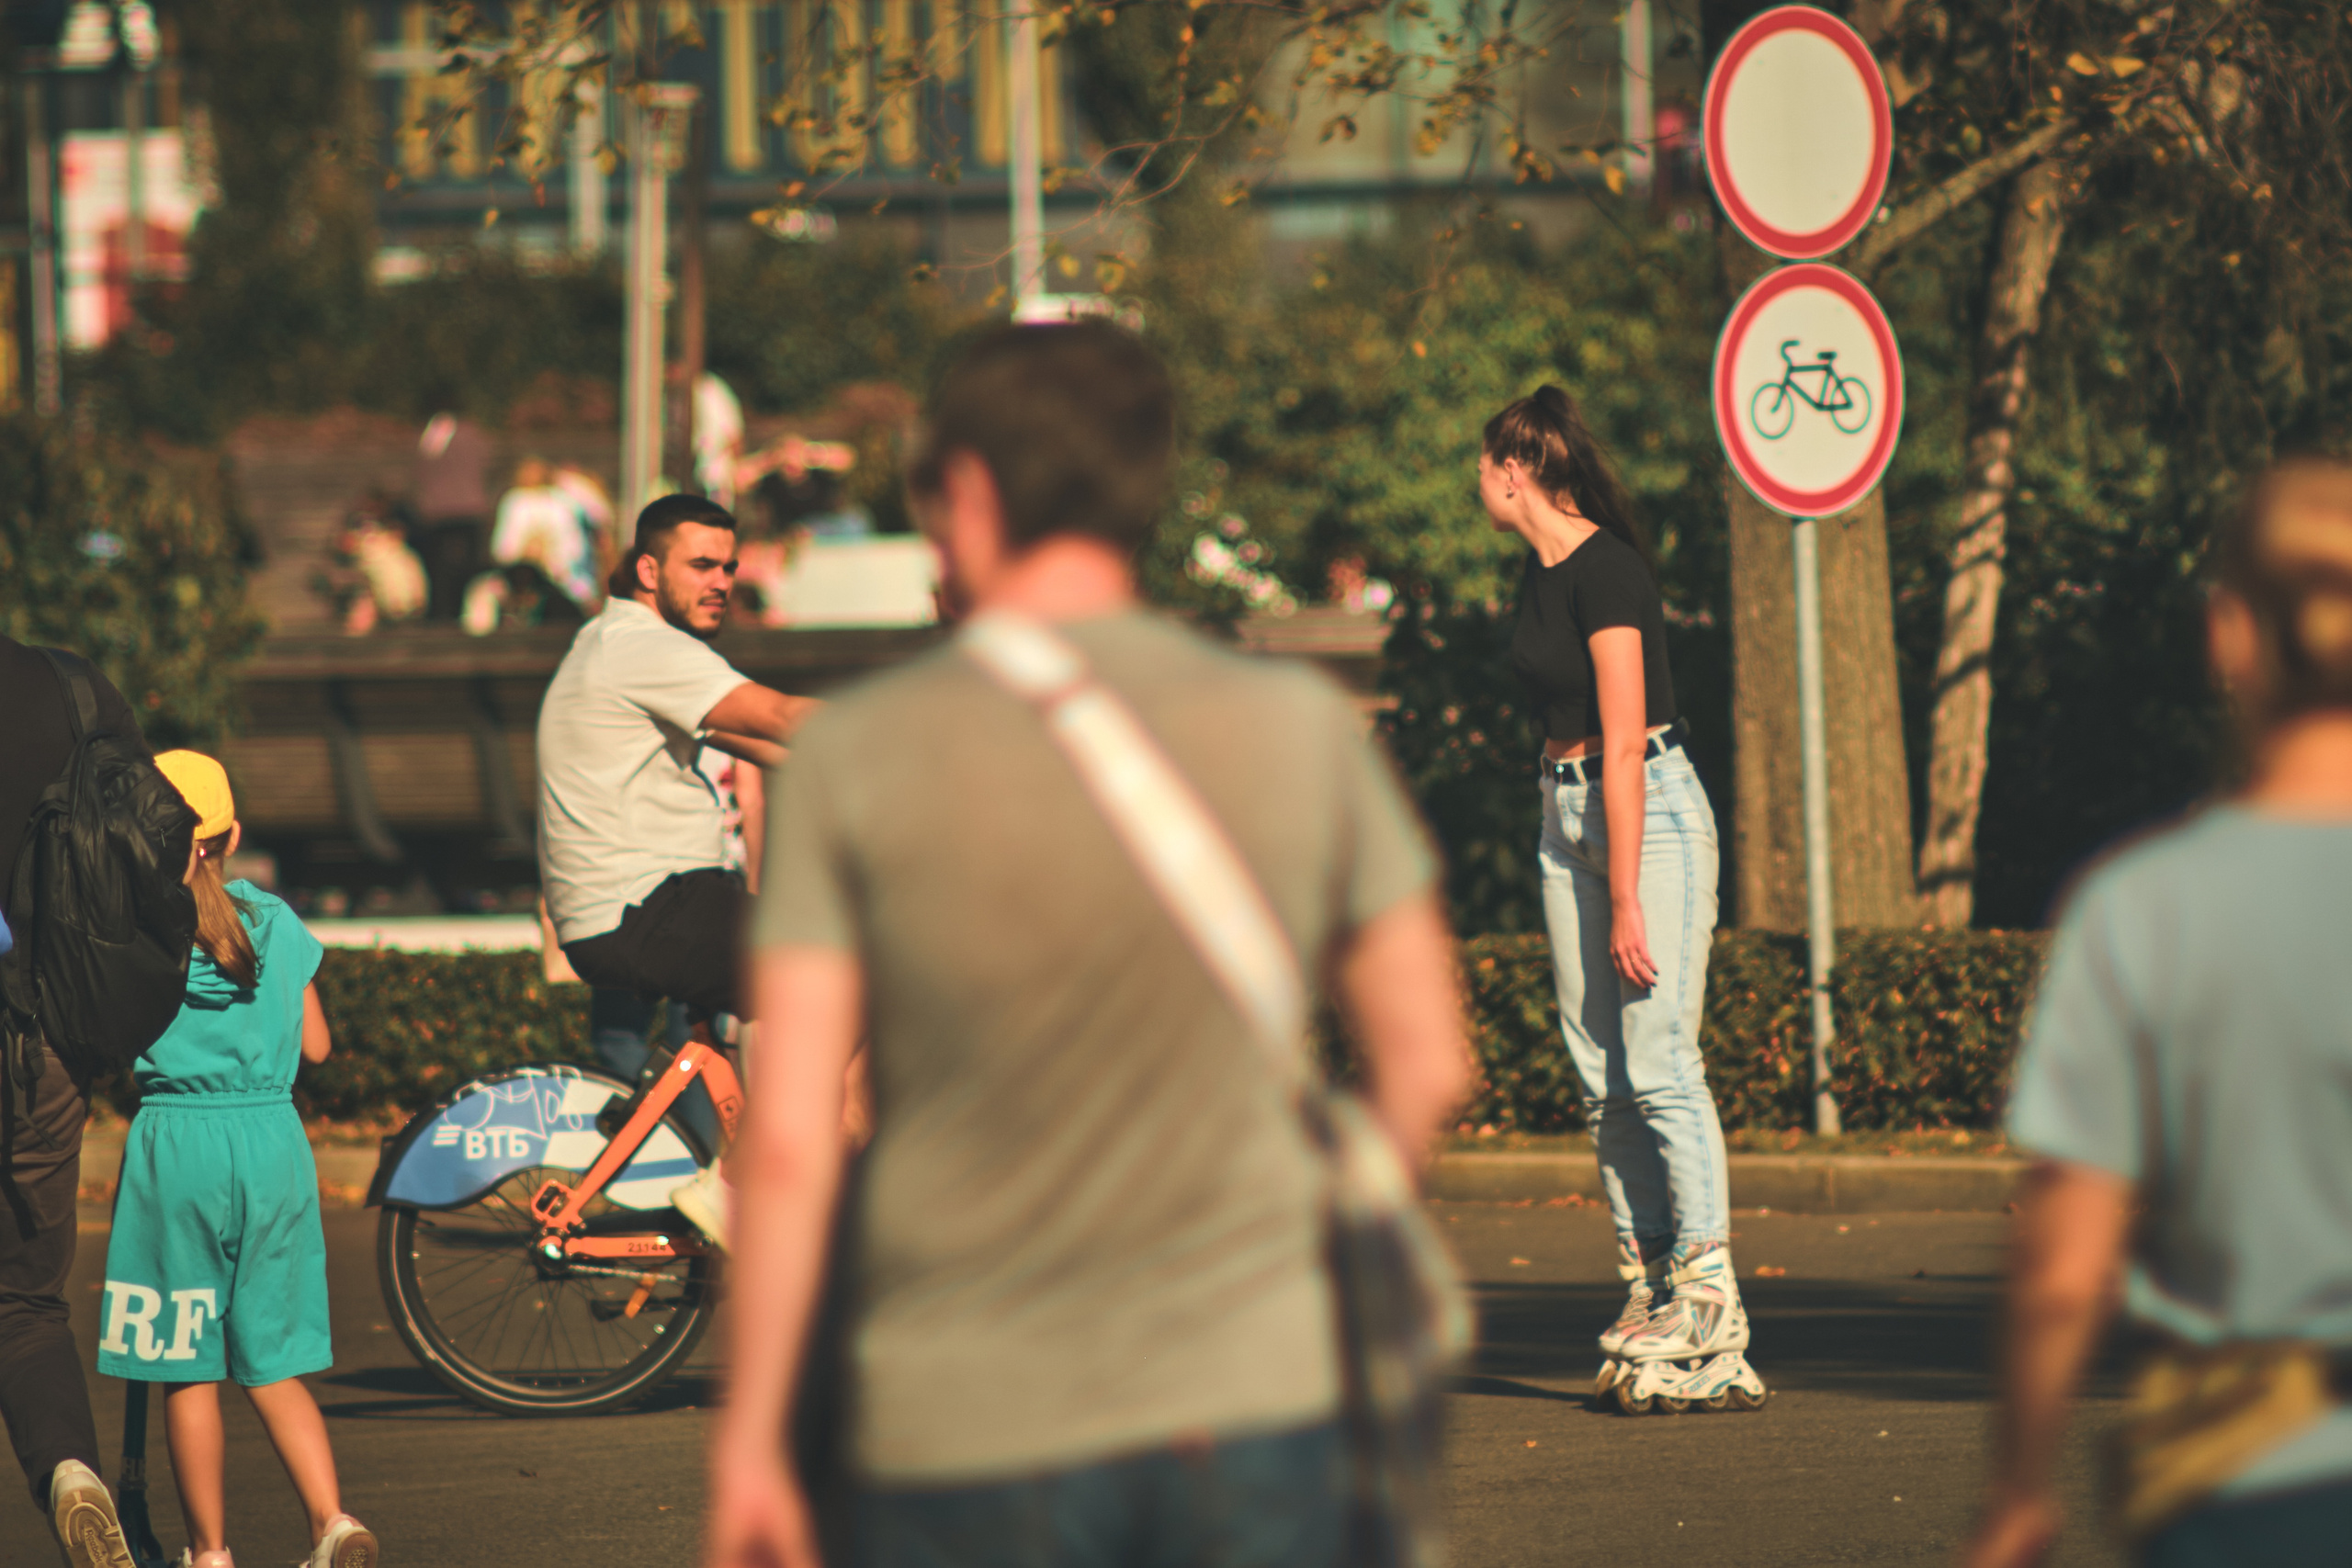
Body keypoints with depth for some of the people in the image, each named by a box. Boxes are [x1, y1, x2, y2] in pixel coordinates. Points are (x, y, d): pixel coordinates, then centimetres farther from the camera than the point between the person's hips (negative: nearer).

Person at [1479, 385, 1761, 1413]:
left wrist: (1626, 902, -21)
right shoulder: (1541, 571, 11)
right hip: (1567, 814, 9)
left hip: (1651, 808, -9)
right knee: (1600, 1073, 5)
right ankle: (1648, 1286, 7)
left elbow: (1624, 747, -20)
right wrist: (1594, 888, 19)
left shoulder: (1606, 571, -17)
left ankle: (1708, 1303, -12)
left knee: (1659, 1065, -12)